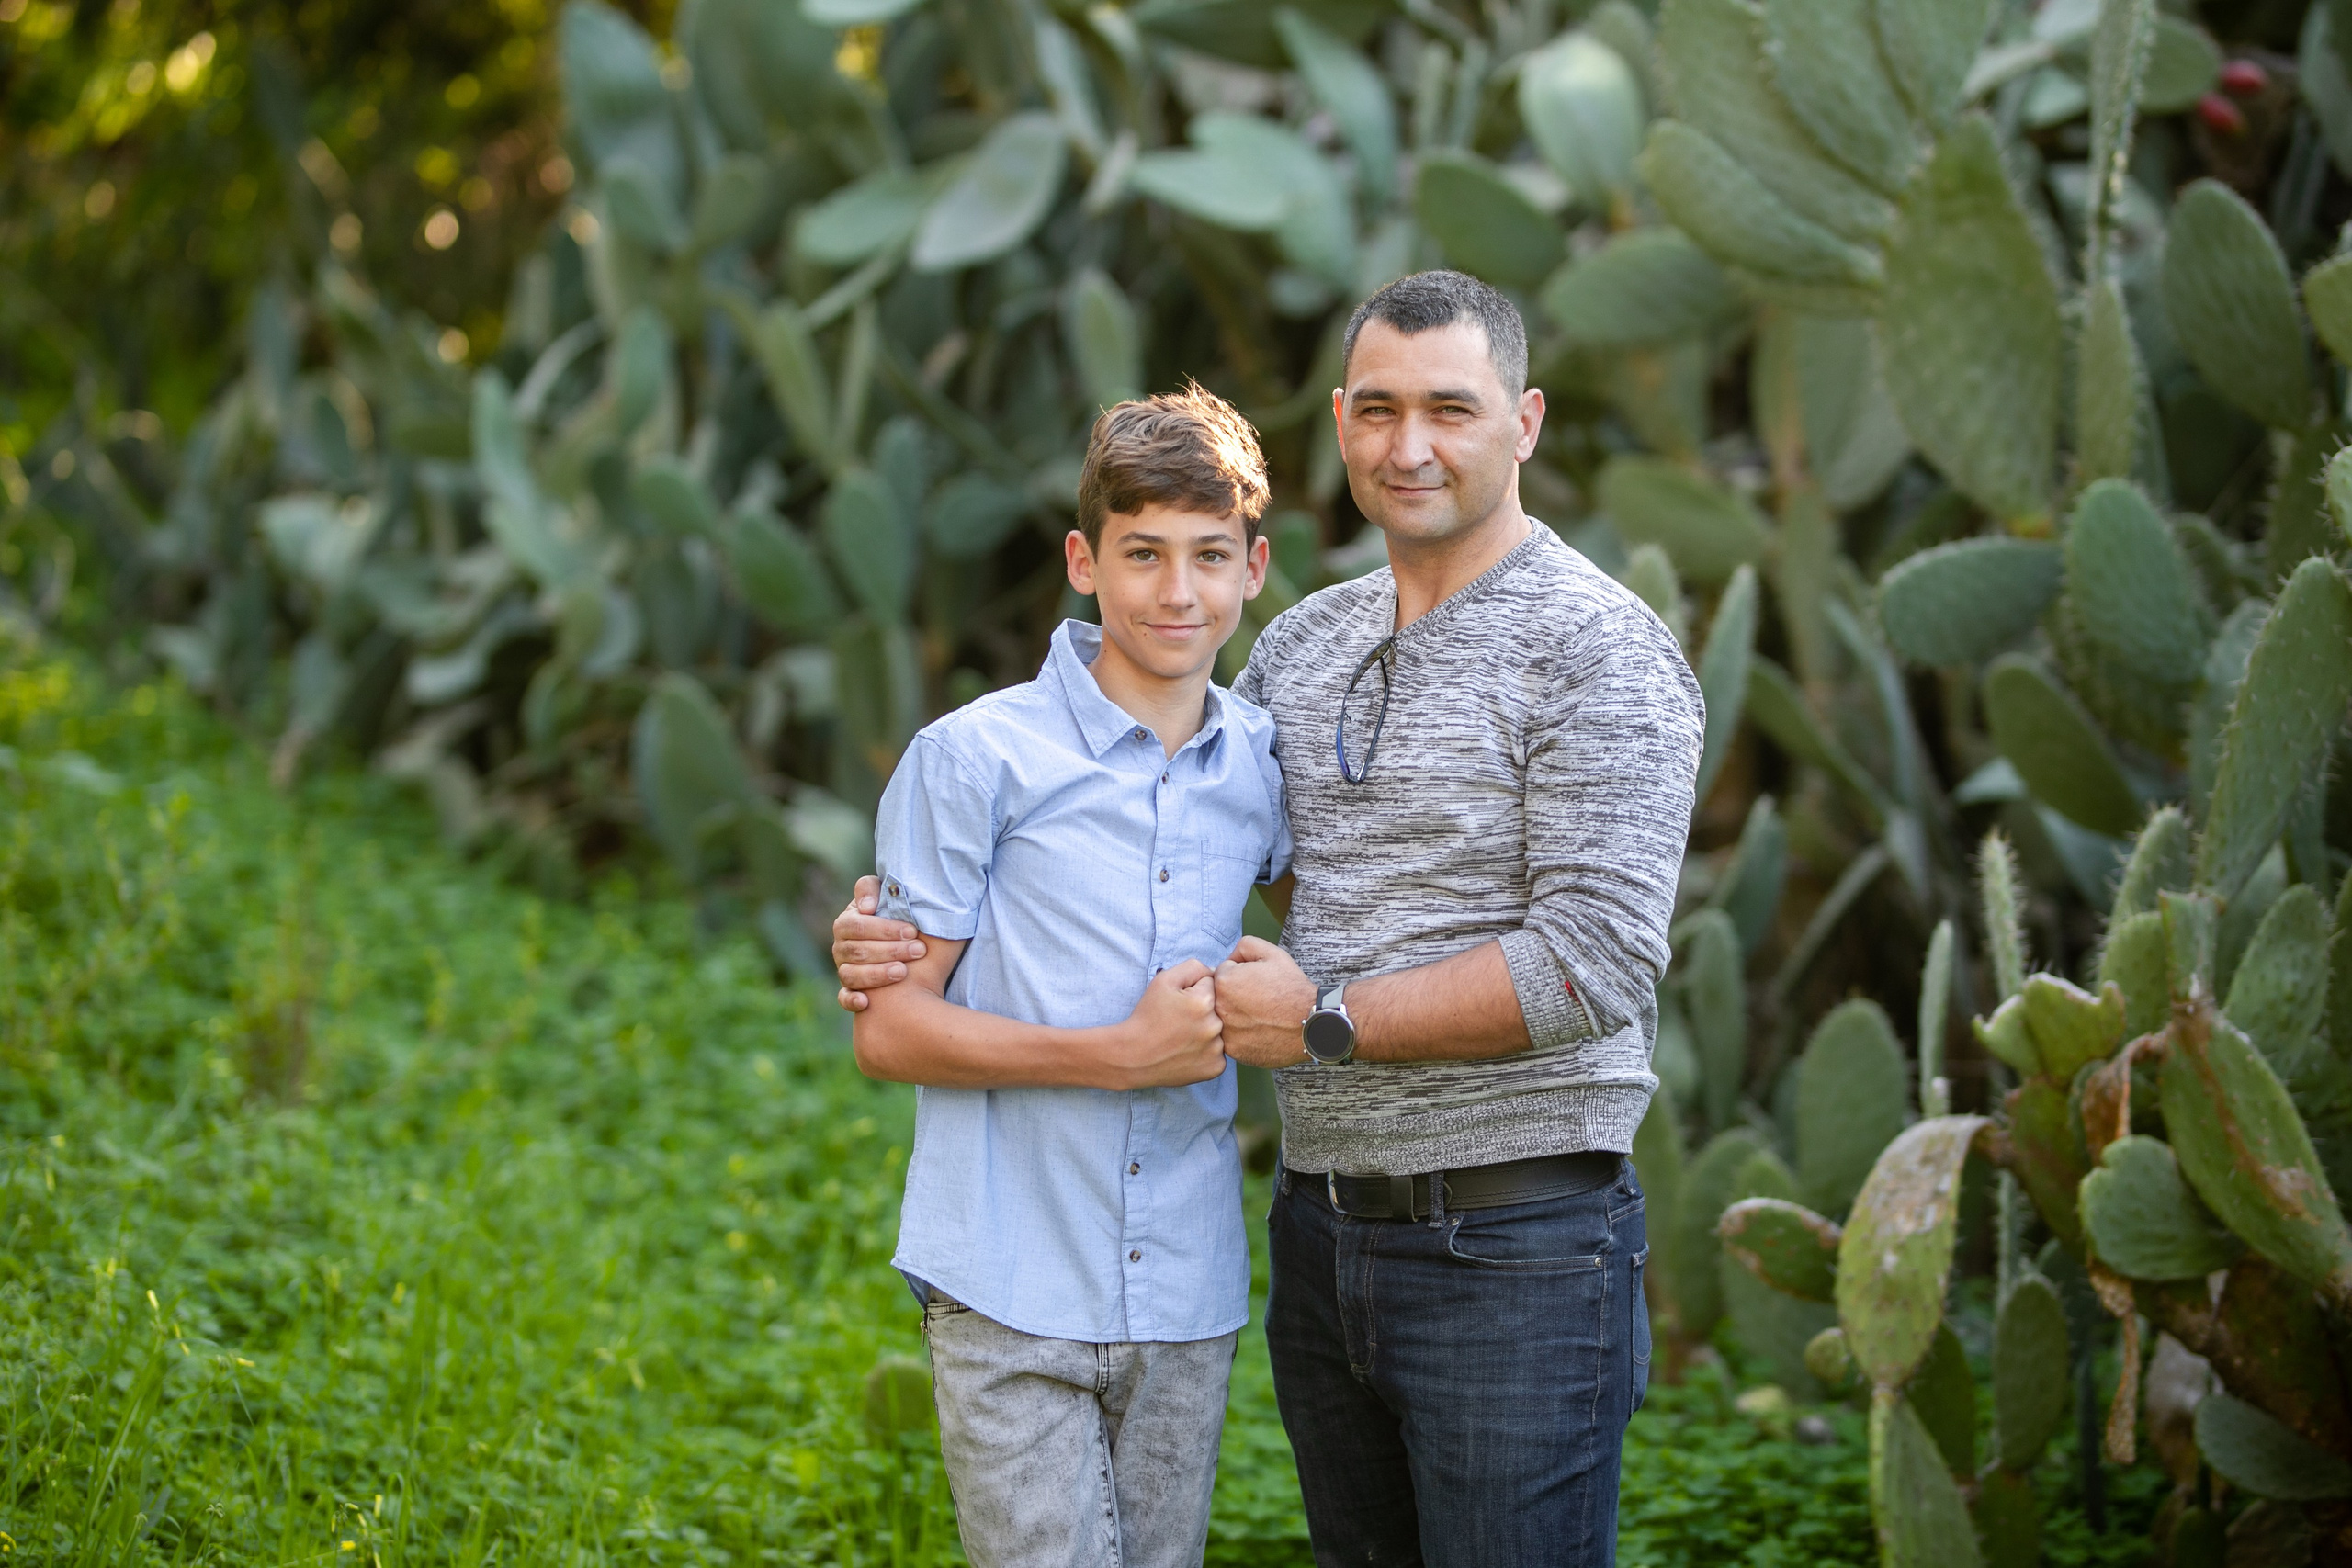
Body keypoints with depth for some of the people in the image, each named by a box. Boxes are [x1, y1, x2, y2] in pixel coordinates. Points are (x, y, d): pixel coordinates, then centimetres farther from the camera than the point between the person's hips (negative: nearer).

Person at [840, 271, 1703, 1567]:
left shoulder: (1599, 653, -9)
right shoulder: (1303, 645, 12)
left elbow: (1595, 964, -18)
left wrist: (1325, 1020, -13)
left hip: (1515, 1253, -7)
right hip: (1323, 1232, 7)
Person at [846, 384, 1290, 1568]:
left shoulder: (1266, 767, 7)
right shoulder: (976, 758, -6)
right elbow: (887, 1031, -6)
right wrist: (1120, 1054, -14)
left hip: (1185, 1297, 5)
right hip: (1011, 1294, -4)